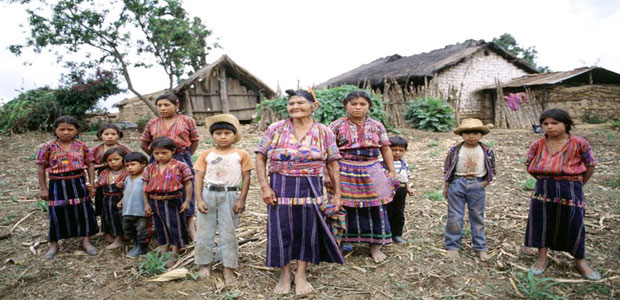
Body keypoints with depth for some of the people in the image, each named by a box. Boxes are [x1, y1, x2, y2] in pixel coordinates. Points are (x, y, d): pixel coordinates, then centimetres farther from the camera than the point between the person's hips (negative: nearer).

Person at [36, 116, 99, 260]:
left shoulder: (82, 146, 0)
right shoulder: (48, 147, -4)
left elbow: (90, 165, 4)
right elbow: (42, 169, 1)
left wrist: (91, 184, -1)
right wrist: (43, 188, 0)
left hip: (78, 183, 1)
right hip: (57, 185, -1)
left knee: (83, 212, 8)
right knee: (57, 214, 7)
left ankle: (86, 240, 24)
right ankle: (53, 245, 24)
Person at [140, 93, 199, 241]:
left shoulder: (187, 121, 1)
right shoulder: (152, 123, 8)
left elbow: (195, 141, 6)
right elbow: (144, 143, 16)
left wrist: (185, 156, 0)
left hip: (181, 159, -2)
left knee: (186, 190, 2)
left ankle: (190, 223, 14)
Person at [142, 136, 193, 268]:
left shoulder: (180, 166, -7)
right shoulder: (150, 168, 5)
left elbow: (188, 184, -6)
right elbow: (145, 186, 8)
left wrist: (187, 201, -10)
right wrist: (146, 204, 5)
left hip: (173, 201, -4)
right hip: (155, 202, 4)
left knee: (176, 228, 4)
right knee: (161, 228, 16)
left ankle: (174, 256, 16)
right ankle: (163, 253, 31)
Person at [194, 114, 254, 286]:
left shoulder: (241, 155, 0)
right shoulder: (206, 155, 5)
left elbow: (246, 178, 0)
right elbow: (199, 178, 2)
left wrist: (241, 200, -6)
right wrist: (199, 200, -6)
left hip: (229, 195, -2)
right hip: (208, 194, 2)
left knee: (228, 233, 4)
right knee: (204, 231, 10)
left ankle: (228, 269, 14)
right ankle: (204, 264, 27)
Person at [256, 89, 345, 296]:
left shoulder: (324, 132, 2)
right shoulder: (276, 129, 0)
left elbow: (332, 164, 3)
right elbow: (260, 158, 1)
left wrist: (337, 194, 1)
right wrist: (264, 187, -8)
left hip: (311, 189, 1)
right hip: (280, 188, 0)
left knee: (307, 230, 7)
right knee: (282, 230, 5)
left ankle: (301, 275, 25)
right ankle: (284, 275, 25)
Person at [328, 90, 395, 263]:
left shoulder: (377, 126, 7)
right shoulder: (336, 126, -1)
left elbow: (386, 149, 12)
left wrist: (391, 172, 9)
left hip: (371, 174, 3)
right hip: (345, 174, -2)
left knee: (375, 208, 6)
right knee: (344, 209, 4)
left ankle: (375, 246, 22)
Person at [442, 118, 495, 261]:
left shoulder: (487, 151, -1)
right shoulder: (454, 150, -4)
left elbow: (492, 170, 11)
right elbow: (447, 169, 3)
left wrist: (485, 182, -2)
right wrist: (446, 186, 4)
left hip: (477, 186, 1)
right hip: (457, 184, -1)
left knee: (478, 217, 10)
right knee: (454, 217, 4)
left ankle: (480, 247, 21)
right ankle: (452, 246, 15)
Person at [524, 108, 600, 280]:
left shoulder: (579, 143, -7)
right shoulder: (538, 145, 0)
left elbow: (590, 166, 2)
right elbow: (529, 166, 10)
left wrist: (578, 184, 8)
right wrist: (544, 181, 8)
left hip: (571, 190, -2)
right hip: (543, 190, 2)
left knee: (574, 225, 6)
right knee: (541, 222, 5)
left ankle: (580, 262, 23)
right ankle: (542, 258, 20)